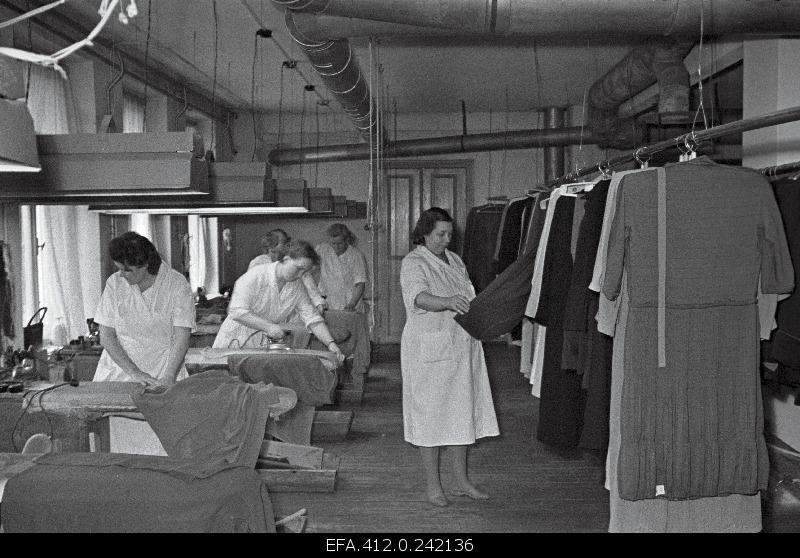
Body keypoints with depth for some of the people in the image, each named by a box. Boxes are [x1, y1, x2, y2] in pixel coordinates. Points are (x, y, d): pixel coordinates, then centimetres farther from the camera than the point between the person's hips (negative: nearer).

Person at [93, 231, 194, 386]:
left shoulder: (178, 285, -7)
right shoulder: (114, 283, 0)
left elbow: (182, 339, -11)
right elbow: (106, 336, 0)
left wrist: (168, 378, -24)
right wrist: (134, 372, -11)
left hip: (163, 374, -2)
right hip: (120, 372, 2)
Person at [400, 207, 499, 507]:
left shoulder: (454, 260, 13)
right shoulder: (413, 263, -11)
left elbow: (468, 297, 21)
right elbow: (419, 297, -30)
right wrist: (447, 302, -47)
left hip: (461, 347, 7)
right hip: (428, 351, -7)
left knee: (460, 412, 11)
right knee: (430, 414, 2)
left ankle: (461, 480, 22)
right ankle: (432, 484, 14)